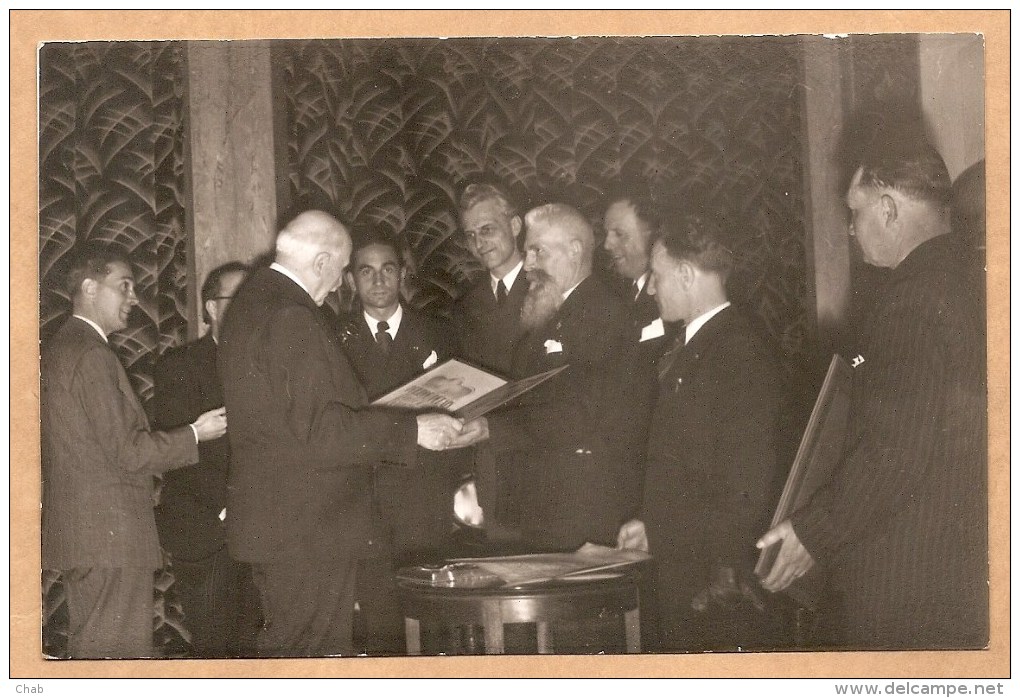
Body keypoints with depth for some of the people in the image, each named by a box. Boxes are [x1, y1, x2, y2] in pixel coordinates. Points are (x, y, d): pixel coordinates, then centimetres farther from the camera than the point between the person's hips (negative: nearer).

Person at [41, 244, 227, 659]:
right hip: (110, 536, -10)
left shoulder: (57, 349, 14)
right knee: (118, 651, -6)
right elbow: (128, 452, -19)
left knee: (88, 647, 16)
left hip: (77, 528, 10)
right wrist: (195, 434, -8)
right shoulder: (92, 355, -16)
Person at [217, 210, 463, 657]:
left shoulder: (251, 304, 13)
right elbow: (318, 428, -23)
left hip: (271, 520, 10)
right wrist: (412, 430, -18)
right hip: (305, 528, -10)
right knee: (313, 651, -4)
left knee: (284, 644, 15)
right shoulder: (293, 319, -19)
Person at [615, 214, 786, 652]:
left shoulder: (740, 357, -15)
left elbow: (747, 494, -19)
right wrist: (648, 527, 6)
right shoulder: (683, 350, 14)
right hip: (678, 576, 9)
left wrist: (657, 532, -15)